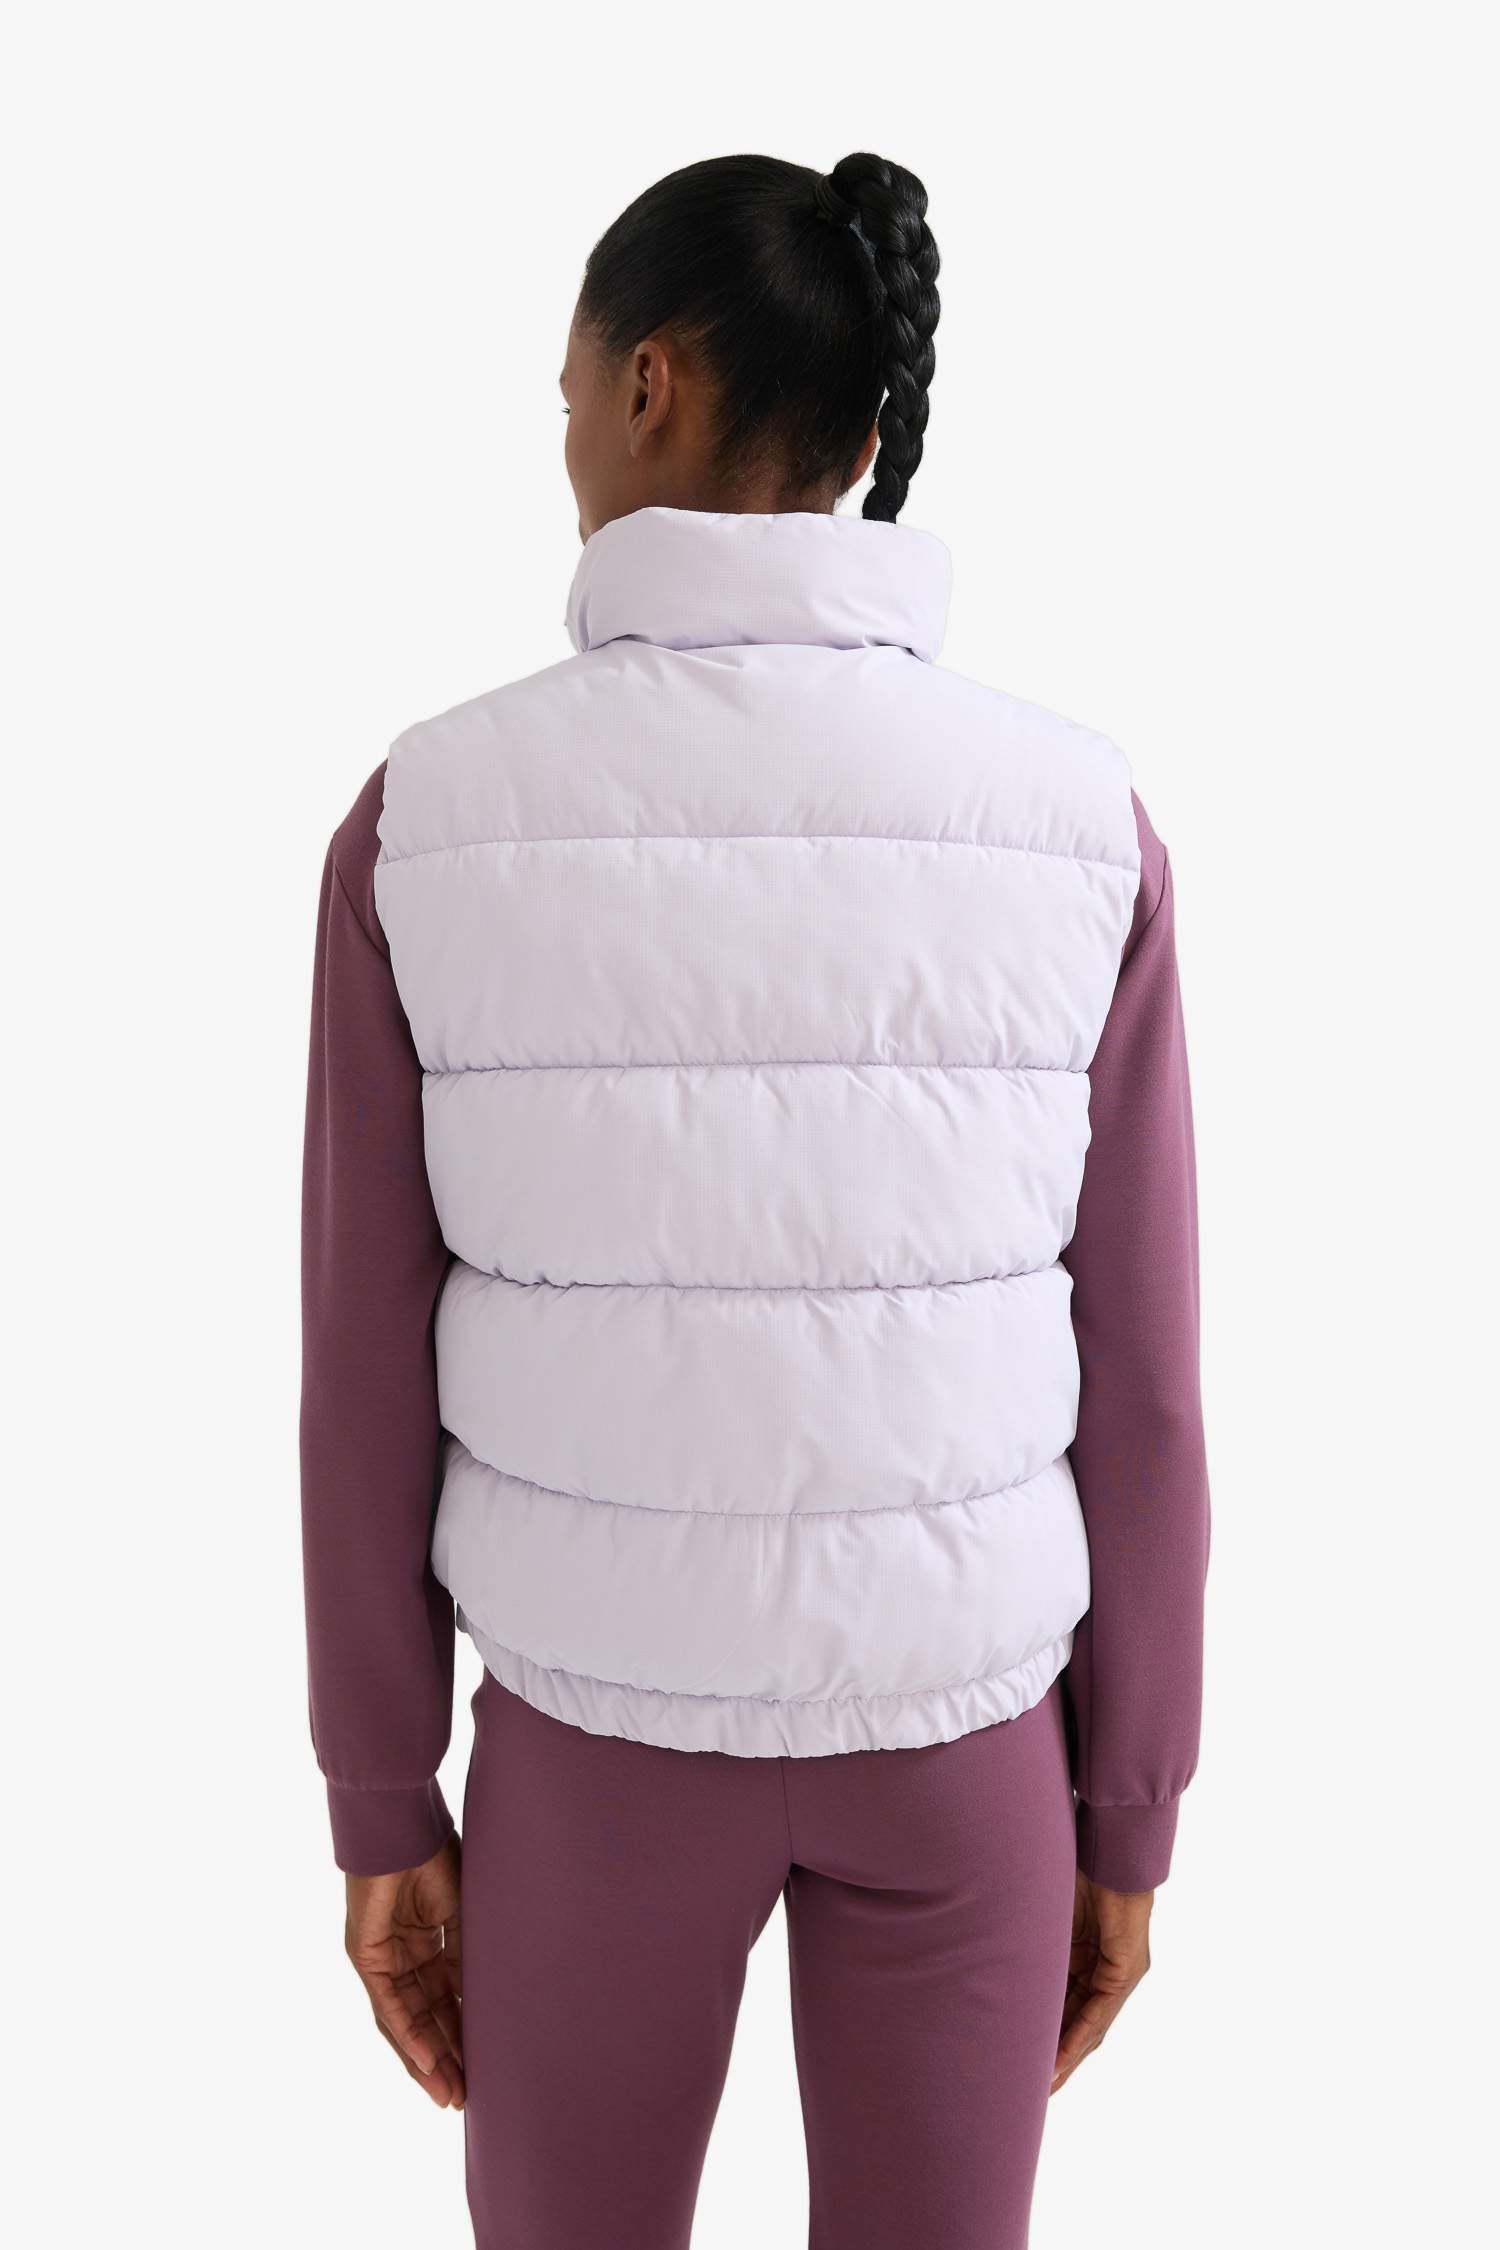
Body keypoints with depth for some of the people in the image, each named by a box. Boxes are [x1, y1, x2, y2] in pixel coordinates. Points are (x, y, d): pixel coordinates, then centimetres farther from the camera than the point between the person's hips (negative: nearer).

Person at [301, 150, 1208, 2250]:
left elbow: (367, 1376, -10)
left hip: (598, 1708, 0)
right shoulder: (1081, 829, -13)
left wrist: (382, 1814, 4)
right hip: (955, 1708, 1)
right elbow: (1136, 1390, -8)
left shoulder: (426, 823, -15)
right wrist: (1128, 1820, 6)